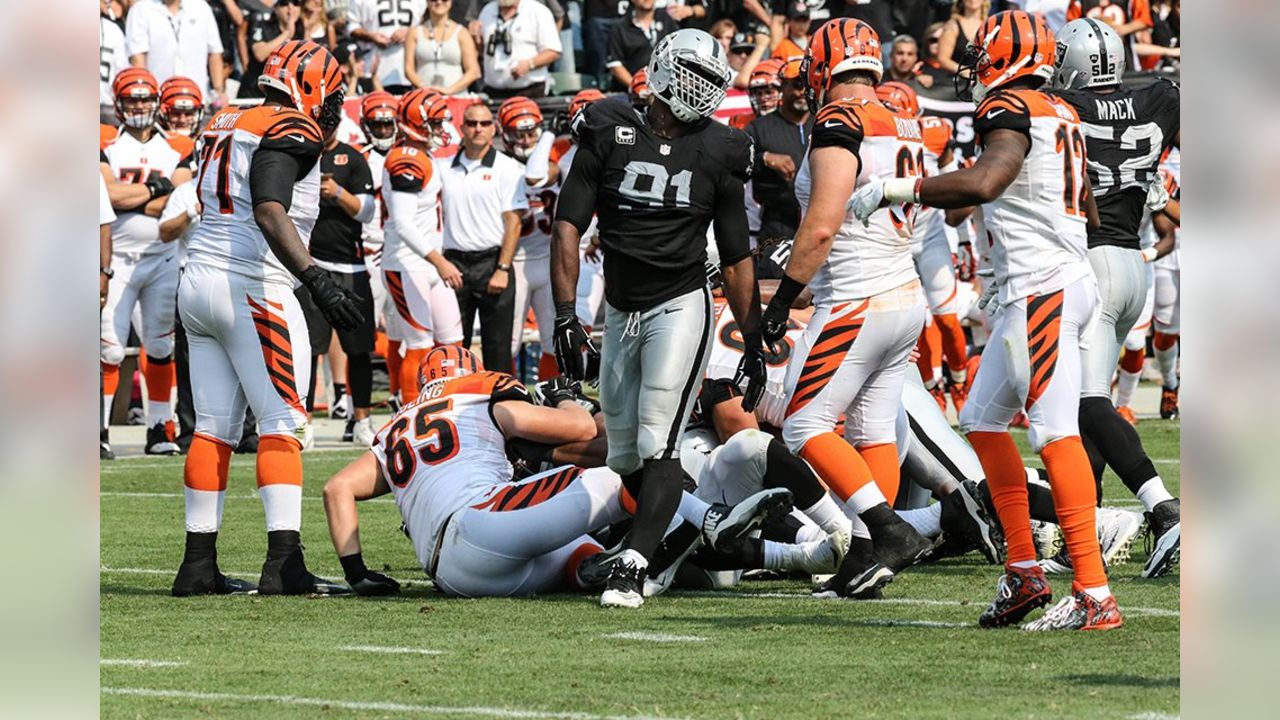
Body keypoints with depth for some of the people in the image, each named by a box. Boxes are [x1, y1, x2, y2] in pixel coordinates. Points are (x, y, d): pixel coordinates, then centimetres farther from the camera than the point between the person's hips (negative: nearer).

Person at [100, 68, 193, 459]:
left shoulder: (178, 149, 7)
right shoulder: (105, 145, 1)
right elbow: (110, 195, -14)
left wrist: (128, 198, -12)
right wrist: (158, 186, -8)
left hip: (163, 259, 2)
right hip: (119, 259, -2)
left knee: (161, 347, 5)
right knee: (109, 349, -6)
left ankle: (160, 429, 11)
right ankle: (100, 429, -2)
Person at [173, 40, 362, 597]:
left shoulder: (224, 127, 15)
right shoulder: (291, 133, -10)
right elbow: (270, 213, -25)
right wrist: (316, 279, -33)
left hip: (198, 280, 8)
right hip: (252, 290, -8)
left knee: (214, 427, 11)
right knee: (283, 424, -7)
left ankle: (199, 564, 11)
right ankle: (283, 563, -15)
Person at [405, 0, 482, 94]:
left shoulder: (461, 33, 8)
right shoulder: (415, 32, 12)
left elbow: (474, 71, 3)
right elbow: (409, 69, 8)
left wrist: (450, 90, -11)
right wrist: (422, 86, -11)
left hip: (455, 96, -1)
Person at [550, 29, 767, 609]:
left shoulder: (717, 153, -1)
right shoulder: (607, 135, -3)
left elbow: (736, 259, 7)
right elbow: (568, 228, -4)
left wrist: (754, 344, 5)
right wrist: (565, 318, -12)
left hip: (680, 306, -2)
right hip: (620, 311, 2)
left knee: (657, 444, -16)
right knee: (624, 454, 8)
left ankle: (631, 567, -19)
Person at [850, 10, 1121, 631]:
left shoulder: (1012, 112, -11)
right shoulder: (1062, 116, 17)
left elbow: (981, 183, -30)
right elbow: (1087, 212, 26)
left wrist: (892, 191, -23)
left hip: (1042, 291, -10)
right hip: (1039, 291, 10)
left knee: (1055, 432, -13)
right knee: (983, 418, 16)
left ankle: (1095, 595, -17)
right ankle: (1023, 573, 17)